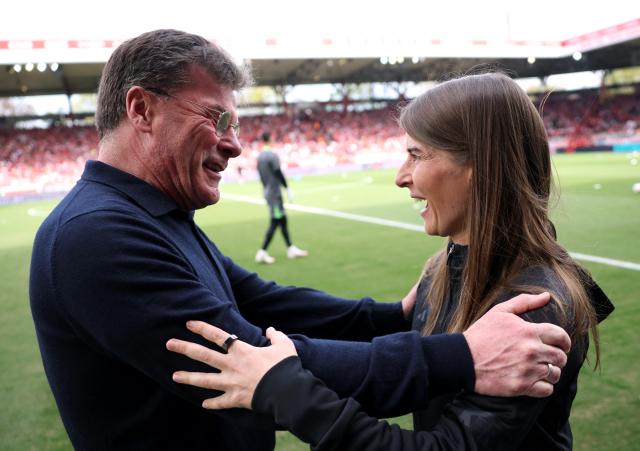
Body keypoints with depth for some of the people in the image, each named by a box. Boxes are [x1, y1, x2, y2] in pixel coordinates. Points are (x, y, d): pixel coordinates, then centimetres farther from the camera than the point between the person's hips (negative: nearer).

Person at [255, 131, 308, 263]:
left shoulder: (259, 157, 9)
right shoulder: (272, 156, -15)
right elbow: (279, 174, -17)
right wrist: (288, 189, -11)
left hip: (267, 192, 9)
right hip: (275, 193, -9)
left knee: (283, 220, 14)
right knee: (274, 223, -6)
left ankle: (291, 249, 19)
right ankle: (262, 252, -7)